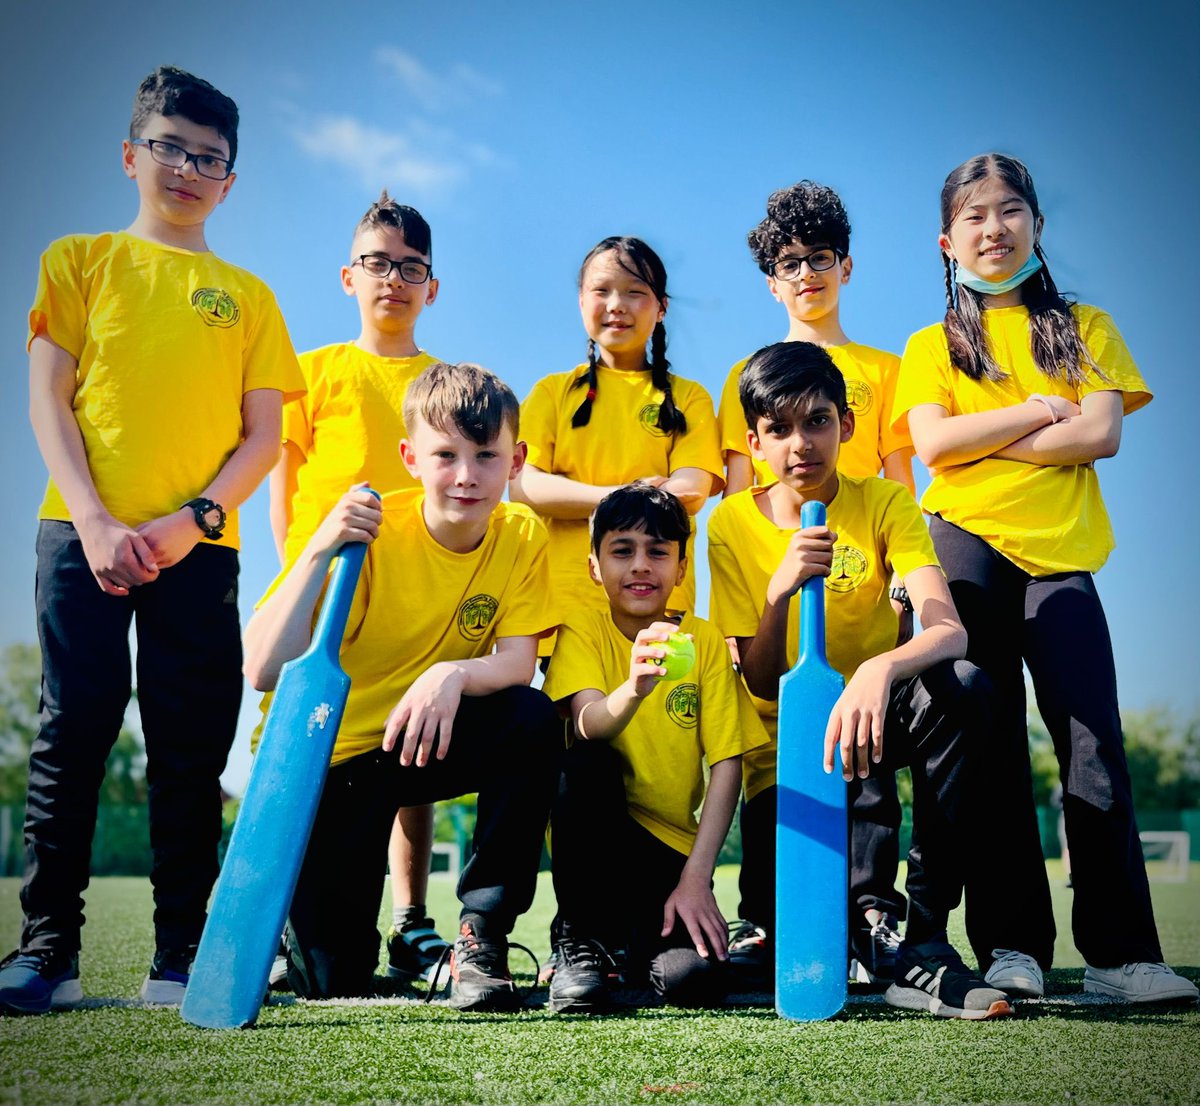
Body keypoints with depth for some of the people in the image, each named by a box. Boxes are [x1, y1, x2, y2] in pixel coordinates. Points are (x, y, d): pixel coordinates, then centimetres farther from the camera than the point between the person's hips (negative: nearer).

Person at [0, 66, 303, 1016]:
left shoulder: (247, 295, 16)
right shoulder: (82, 260, 13)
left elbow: (263, 436, 9)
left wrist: (194, 517, -9)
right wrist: (93, 520, -10)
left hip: (199, 545, 1)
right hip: (85, 533, -1)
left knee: (191, 749, -1)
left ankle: (181, 957, 4)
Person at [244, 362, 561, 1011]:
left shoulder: (521, 536, -10)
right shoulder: (369, 533, -20)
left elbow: (516, 663, -18)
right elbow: (264, 671, -27)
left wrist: (454, 673, -40)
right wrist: (320, 550, -36)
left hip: (425, 740, 3)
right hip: (328, 756, -2)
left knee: (533, 721, -29)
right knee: (333, 979, -9)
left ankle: (481, 932, -15)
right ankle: (308, 926, 30)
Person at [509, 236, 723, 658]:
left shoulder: (688, 397, 13)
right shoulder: (553, 392, 15)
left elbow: (691, 493, -2)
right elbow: (521, 487, 2)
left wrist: (564, 494, -5)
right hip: (564, 599, 1)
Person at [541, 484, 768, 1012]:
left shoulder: (705, 640, -1)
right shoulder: (583, 628, -5)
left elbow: (726, 762, -6)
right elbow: (588, 724, -24)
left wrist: (696, 877, -16)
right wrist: (636, 687, -48)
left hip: (671, 842, 1)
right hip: (594, 829, -1)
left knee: (693, 978, -25)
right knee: (585, 763, -33)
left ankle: (642, 935, 13)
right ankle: (580, 934, -11)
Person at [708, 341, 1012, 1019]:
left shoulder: (886, 505, -10)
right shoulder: (733, 525, -7)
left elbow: (948, 630, -27)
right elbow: (761, 684, -10)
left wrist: (880, 669, -50)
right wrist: (780, 591, -28)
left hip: (874, 713, 0)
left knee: (964, 687, -34)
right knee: (780, 905, -24)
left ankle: (925, 944, -26)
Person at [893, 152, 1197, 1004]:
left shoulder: (1086, 328, 14)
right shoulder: (934, 345, 14)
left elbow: (1101, 435, -1)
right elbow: (933, 444, -4)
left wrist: (983, 440, -5)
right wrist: (1039, 410, -5)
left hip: (1060, 552, 0)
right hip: (968, 548, 0)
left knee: (1094, 744, -8)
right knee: (992, 748, -1)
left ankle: (1121, 953, -5)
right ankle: (1013, 947, 3)